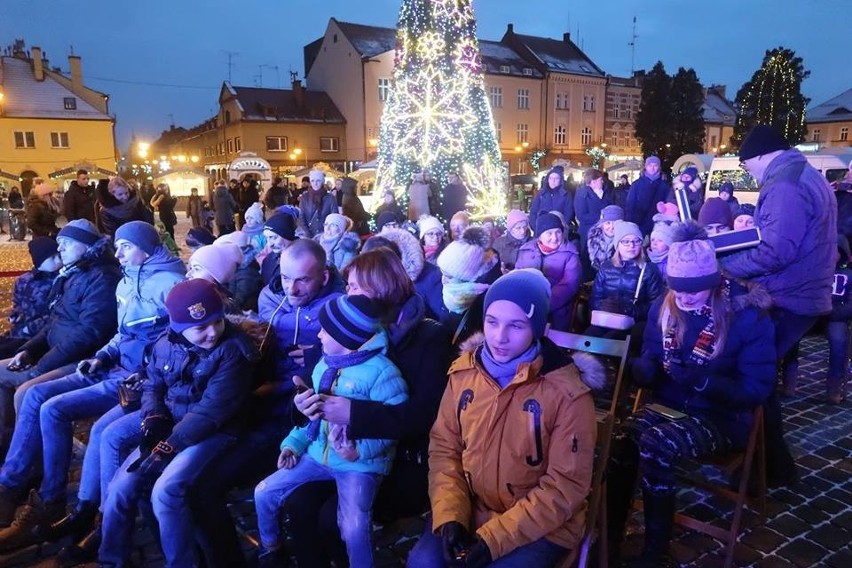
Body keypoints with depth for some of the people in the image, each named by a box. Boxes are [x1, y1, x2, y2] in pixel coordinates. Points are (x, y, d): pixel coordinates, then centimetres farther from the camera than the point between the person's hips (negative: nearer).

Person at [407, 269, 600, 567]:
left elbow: (566, 485, -15)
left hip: (543, 526, -3)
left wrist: (494, 538, -19)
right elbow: (444, 448, 2)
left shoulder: (567, 393, -17)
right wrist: (450, 516, -12)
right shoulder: (464, 372, -3)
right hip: (471, 510, 3)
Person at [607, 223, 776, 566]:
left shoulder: (748, 316, -12)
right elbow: (646, 366, 6)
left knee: (655, 445, -32)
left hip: (722, 417, -3)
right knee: (621, 441, -28)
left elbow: (757, 389, -11)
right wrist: (648, 367, -20)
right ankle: (608, 540, -14)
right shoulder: (663, 308, 1)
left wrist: (702, 380, -27)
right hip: (669, 405, 4)